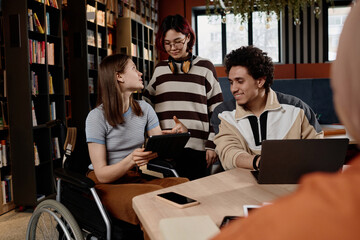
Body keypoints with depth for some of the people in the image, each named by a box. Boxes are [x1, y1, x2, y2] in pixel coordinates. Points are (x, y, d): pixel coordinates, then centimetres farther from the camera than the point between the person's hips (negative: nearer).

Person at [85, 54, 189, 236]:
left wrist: (178, 135, -22)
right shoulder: (97, 117, -11)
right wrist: (131, 160, -32)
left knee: (185, 185, -24)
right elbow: (102, 174, -13)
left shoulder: (144, 109, 7)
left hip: (134, 179, 5)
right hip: (104, 186, -5)